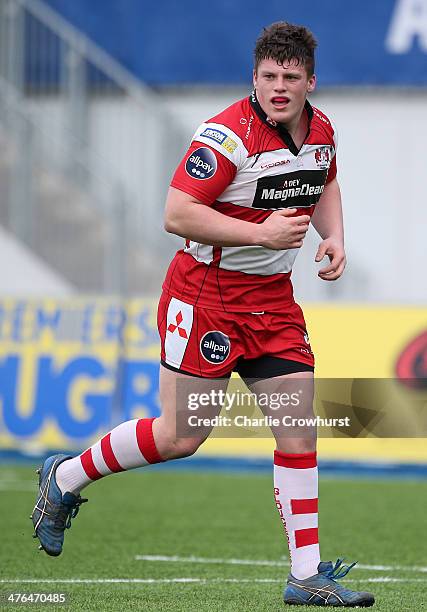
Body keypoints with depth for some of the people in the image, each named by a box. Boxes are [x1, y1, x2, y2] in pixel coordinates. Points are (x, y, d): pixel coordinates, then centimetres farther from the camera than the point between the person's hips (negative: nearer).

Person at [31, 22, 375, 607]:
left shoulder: (321, 129, 3)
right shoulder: (227, 135, -21)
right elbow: (177, 214, -24)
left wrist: (334, 236, 6)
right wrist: (261, 232, -26)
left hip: (273, 297, 7)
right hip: (207, 294, -7)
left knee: (299, 431, -1)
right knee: (181, 437, -4)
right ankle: (65, 478, 19)